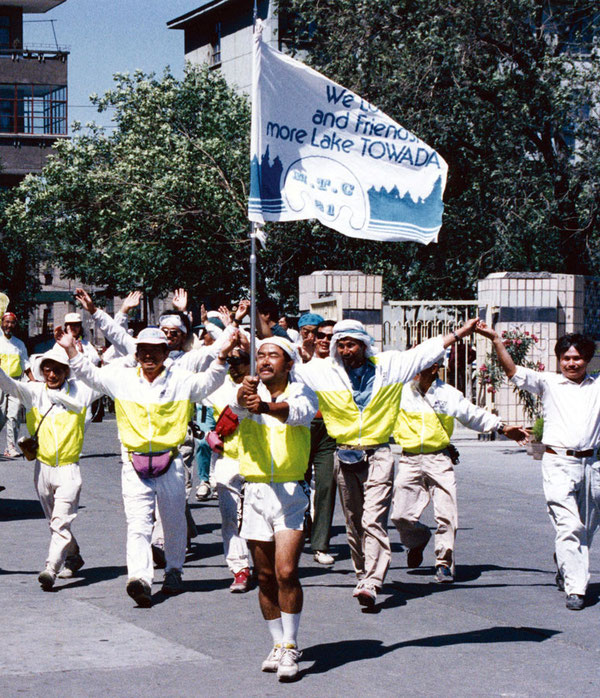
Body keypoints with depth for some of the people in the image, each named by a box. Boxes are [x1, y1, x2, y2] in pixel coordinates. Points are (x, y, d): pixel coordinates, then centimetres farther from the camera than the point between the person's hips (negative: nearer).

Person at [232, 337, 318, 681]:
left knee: (286, 572, -13)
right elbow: (238, 405, -19)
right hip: (256, 493, 3)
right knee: (266, 578, 9)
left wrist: (265, 406, -45)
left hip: (291, 492, -3)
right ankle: (278, 644, 22)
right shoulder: (250, 391, 6)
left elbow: (299, 411, -24)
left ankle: (290, 647, -3)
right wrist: (244, 399, -44)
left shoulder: (302, 393, 0)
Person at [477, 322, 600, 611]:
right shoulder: (548, 383, 5)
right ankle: (575, 589, -13)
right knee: (569, 526, -13)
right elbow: (513, 371, -2)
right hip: (559, 464, -4)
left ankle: (565, 574, 33)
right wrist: (495, 339, -11)